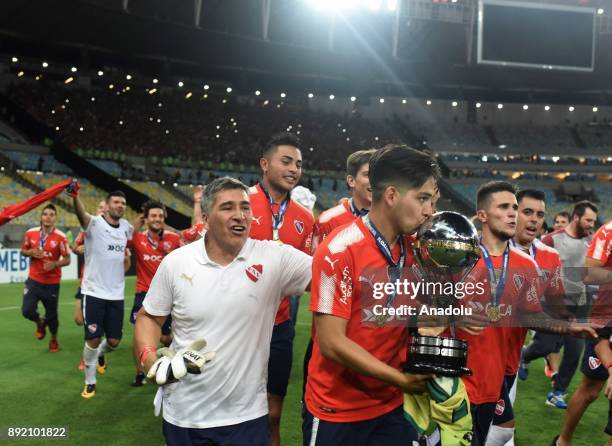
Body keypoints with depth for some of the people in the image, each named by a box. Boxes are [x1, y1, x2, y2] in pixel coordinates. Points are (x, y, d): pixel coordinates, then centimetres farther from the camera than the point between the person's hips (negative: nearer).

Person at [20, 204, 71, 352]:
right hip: (33, 280, 2)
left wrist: (54, 264, -27)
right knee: (27, 310, -9)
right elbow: (23, 251, 11)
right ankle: (40, 322, 28)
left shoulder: (60, 237, -12)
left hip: (52, 283, -2)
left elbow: (67, 260, -8)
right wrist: (31, 252, -11)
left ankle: (54, 340, 36)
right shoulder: (30, 233, -3)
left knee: (52, 314, 7)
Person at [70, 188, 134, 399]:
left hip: (116, 294, 5)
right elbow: (81, 214, -35)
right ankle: (90, 382, 19)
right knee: (93, 340, -1)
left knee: (114, 341, 9)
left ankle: (99, 354, 44)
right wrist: (75, 197, -55)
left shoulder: (126, 227, 7)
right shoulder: (95, 223, -10)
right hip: (94, 292, -5)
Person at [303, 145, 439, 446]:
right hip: (336, 411, -5)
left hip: (392, 406, 5)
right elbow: (332, 342, -20)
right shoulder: (340, 251, -20)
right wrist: (401, 379, -17)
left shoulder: (415, 247, -1)